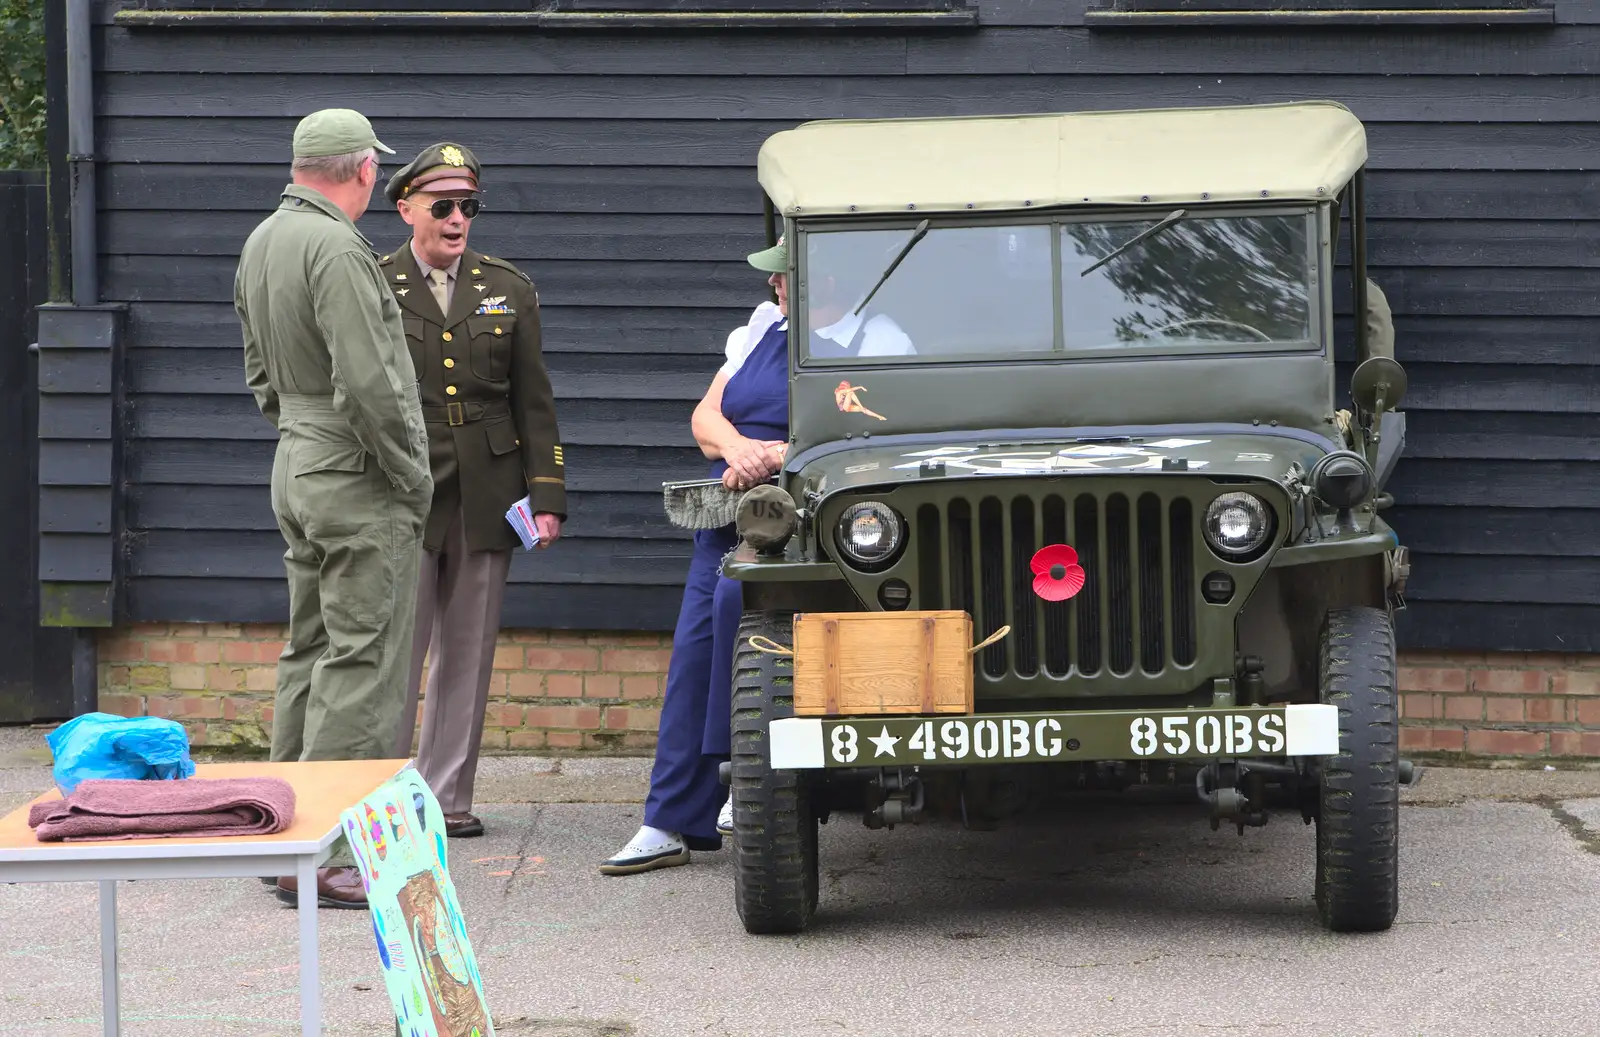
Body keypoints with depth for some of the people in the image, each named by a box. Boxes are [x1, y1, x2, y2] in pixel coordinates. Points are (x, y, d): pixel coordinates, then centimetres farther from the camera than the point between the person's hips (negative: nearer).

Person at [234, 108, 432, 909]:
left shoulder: (262, 243, 11)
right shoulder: (336, 250, -19)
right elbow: (368, 384, -23)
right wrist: (413, 479, -13)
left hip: (296, 470, 10)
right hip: (359, 482, -10)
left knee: (311, 650, 16)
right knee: (361, 667, -8)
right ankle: (321, 857, -9)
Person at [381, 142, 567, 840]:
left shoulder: (509, 290, 11)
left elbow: (533, 404, 11)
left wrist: (546, 496, 3)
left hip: (485, 498, 3)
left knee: (467, 654, 6)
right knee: (397, 650, -6)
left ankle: (447, 795, 12)